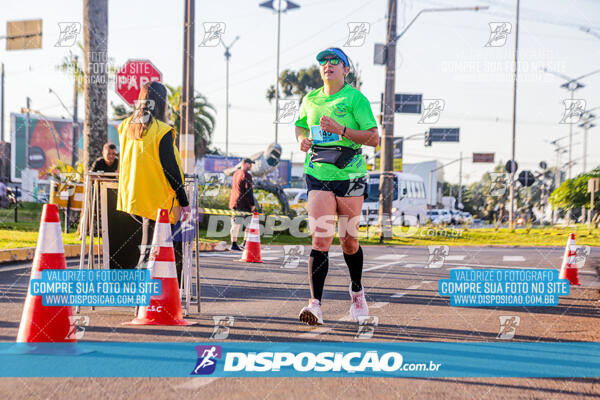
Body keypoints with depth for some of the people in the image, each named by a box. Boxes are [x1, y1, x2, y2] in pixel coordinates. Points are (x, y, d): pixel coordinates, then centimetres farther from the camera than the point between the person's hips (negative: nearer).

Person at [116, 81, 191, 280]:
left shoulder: (126, 126, 6)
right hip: (156, 202, -6)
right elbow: (171, 169, -14)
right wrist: (184, 202, -9)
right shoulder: (161, 131, -14)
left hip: (131, 196, 7)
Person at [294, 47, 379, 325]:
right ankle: (315, 304, -17)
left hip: (349, 176, -2)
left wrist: (341, 130, -21)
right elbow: (300, 125, 29)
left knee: (348, 241, 8)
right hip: (317, 175, 2)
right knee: (320, 239, -13)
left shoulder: (356, 98, -4)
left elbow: (374, 138, -10)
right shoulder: (310, 100, 10)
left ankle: (357, 291, 35)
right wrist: (302, 139, 6)